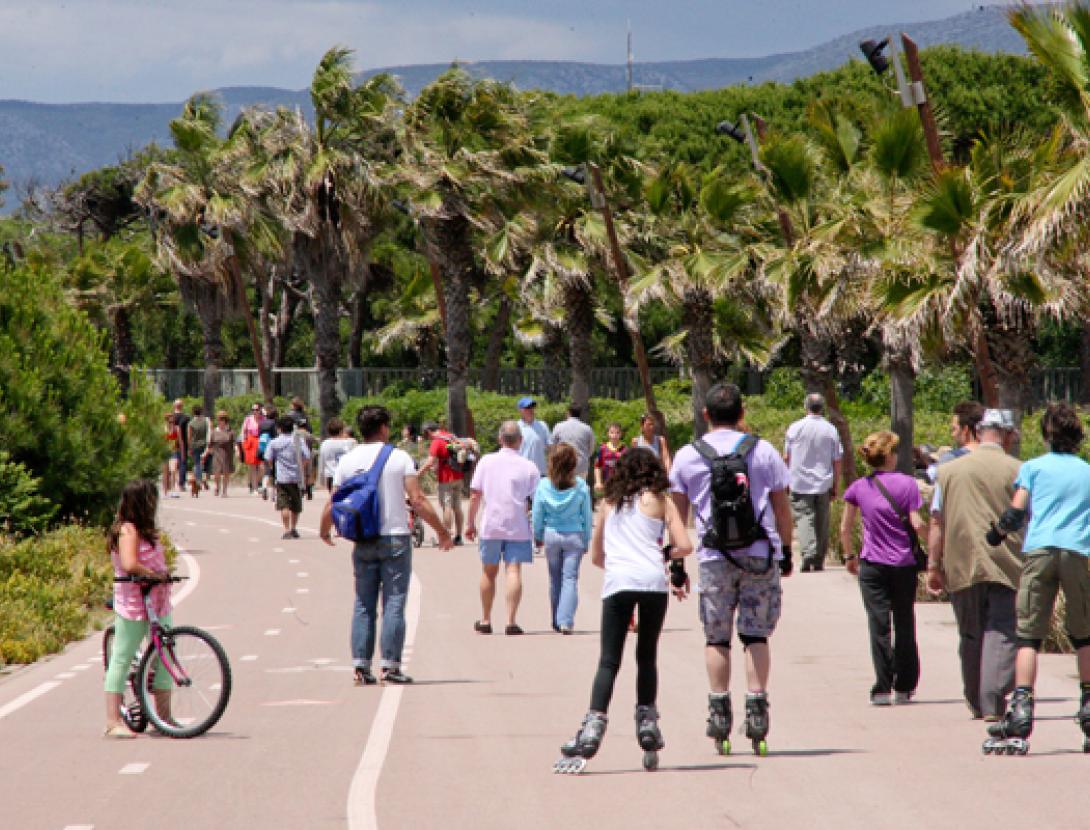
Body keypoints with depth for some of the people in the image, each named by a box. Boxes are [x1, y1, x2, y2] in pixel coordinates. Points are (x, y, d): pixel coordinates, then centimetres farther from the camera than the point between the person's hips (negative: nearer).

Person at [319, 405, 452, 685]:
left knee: (363, 604, 8)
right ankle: (390, 665, -5)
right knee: (394, 604, -1)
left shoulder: (347, 460, 3)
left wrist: (324, 531, 23)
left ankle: (360, 666, 4)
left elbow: (333, 505, 4)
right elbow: (417, 500, -10)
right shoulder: (399, 457, -5)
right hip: (395, 538, -3)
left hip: (363, 542, 3)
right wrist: (441, 531, -3)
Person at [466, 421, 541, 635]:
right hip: (518, 527, -2)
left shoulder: (486, 461, 1)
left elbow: (475, 495, 2)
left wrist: (470, 523, 11)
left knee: (488, 572, 14)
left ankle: (485, 621, 23)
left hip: (491, 526, 2)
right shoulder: (529, 467, -3)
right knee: (514, 571, -3)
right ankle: (511, 621, -12)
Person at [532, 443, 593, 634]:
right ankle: (566, 621, -12)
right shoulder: (581, 486, -8)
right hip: (574, 535, -1)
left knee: (555, 579, 14)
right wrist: (587, 540, 10)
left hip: (551, 534, 1)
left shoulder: (543, 485, -7)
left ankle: (556, 621, 21)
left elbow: (537, 515, 1)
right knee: (570, 578, 0)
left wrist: (538, 536, 15)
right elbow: (587, 516, -1)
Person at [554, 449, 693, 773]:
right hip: (653, 581, -1)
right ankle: (647, 722, 11)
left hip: (617, 584, 1)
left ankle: (594, 724, -19)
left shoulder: (609, 503, 21)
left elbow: (595, 555, 25)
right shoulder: (660, 501, 13)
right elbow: (684, 546, 4)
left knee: (609, 661, -4)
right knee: (647, 657, 13)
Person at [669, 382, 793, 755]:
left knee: (716, 637, 8)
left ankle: (719, 712, 4)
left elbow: (678, 512, 6)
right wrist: (786, 551, 17)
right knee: (756, 635, 5)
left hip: (714, 557, 0)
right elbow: (782, 507, 6)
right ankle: (756, 708, -4)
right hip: (761, 554, 0)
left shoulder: (687, 456, 4)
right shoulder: (763, 451, 3)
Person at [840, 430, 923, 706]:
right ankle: (904, 687, 19)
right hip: (904, 564, 0)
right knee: (904, 624, 12)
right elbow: (917, 524, -10)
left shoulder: (859, 487, 1)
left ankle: (883, 688, -9)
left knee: (879, 625, 0)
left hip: (872, 566, 0)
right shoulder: (906, 483, -6)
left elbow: (845, 529, 4)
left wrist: (850, 556, 18)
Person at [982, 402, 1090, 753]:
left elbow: (1016, 512, 3)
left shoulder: (1033, 467, 12)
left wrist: (997, 533, 20)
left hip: (1039, 552, -1)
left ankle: (1020, 714, -16)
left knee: (1028, 635, -4)